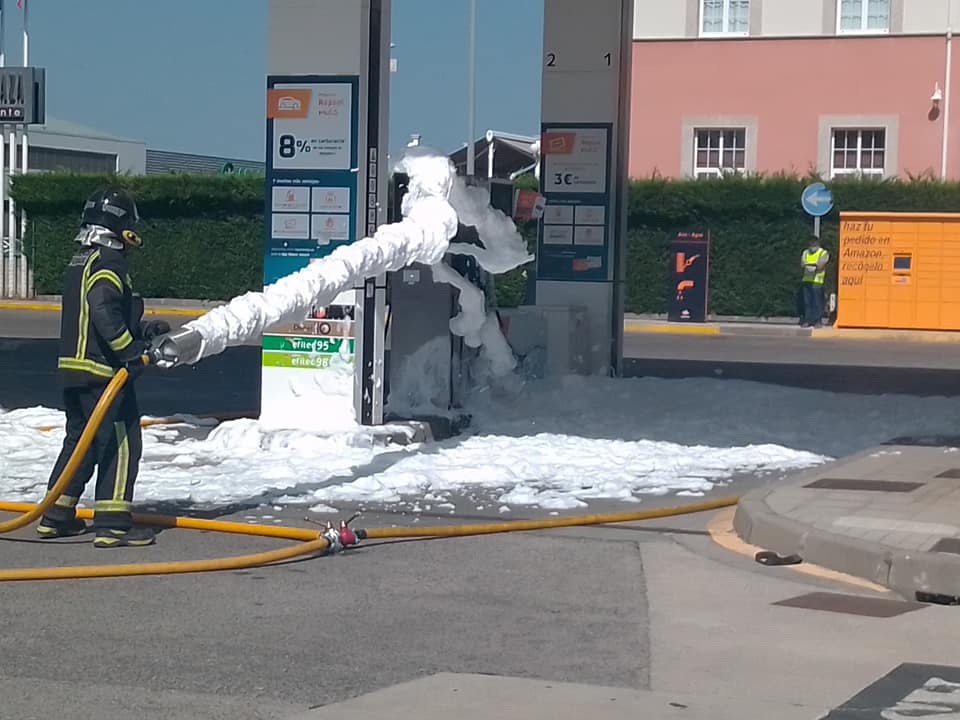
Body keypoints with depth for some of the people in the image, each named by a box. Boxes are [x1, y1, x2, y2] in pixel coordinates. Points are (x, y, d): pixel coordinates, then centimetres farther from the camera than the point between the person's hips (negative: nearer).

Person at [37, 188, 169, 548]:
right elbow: (105, 314, -27)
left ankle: (56, 516, 22)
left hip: (72, 367, 10)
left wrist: (143, 331, 17)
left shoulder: (80, 261, 18)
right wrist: (132, 351, -24)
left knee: (80, 440, 18)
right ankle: (112, 523, -8)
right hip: (102, 371, -10)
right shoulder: (108, 262, -13)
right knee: (121, 443, -6)